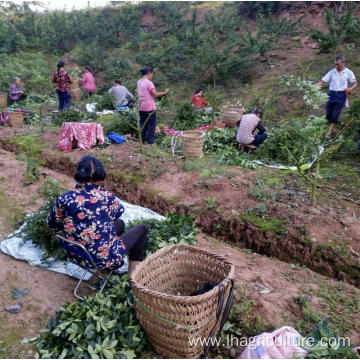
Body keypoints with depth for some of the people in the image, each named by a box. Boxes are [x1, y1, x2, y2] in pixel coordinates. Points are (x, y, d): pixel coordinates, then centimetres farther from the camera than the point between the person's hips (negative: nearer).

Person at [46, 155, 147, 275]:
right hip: (106, 259, -5)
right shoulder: (107, 197, -20)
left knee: (119, 223, 26)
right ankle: (133, 273, 22)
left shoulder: (64, 199, -13)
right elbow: (119, 211, 4)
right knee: (141, 229, 18)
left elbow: (51, 223, 6)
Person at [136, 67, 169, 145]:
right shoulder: (149, 82, -14)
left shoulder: (139, 82, 8)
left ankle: (142, 139, 17)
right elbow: (155, 94, -17)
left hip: (141, 107, 7)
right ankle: (150, 140, 7)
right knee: (152, 123, 4)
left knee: (142, 123, 14)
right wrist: (165, 92, -8)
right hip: (149, 106, -7)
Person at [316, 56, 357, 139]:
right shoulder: (332, 72, 6)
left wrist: (350, 89, -16)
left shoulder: (348, 72, 2)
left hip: (341, 95, -3)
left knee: (335, 114, -7)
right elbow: (323, 81, 2)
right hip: (332, 94, 3)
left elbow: (355, 83, 6)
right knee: (328, 114, 2)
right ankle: (332, 128, 25)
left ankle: (329, 132, -2)